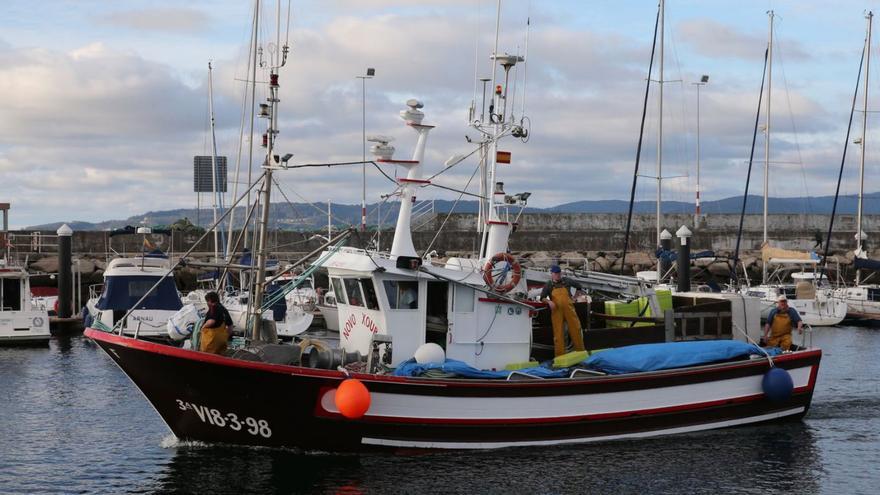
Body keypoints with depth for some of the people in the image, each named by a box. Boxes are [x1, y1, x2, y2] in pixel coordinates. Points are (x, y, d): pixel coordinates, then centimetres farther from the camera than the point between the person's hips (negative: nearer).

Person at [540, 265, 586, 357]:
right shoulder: (548, 285, 7)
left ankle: (580, 352, 10)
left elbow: (579, 287, 24)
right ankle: (560, 355, -4)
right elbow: (542, 298, 4)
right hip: (556, 310, -1)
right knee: (558, 332, -4)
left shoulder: (567, 281, 10)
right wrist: (549, 301, -15)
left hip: (569, 308, 1)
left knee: (575, 329, 0)